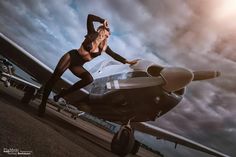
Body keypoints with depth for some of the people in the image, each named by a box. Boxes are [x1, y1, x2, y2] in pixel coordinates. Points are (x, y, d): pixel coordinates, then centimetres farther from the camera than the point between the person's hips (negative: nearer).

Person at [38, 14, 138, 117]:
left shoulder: (104, 47, 9)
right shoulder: (93, 34, -2)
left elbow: (114, 55, 15)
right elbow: (89, 17, -8)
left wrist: (128, 62, 16)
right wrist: (103, 21, -7)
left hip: (77, 65, 4)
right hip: (71, 56, -4)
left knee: (89, 79, -24)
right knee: (56, 76, -21)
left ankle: (61, 94, -11)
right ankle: (43, 103, -6)